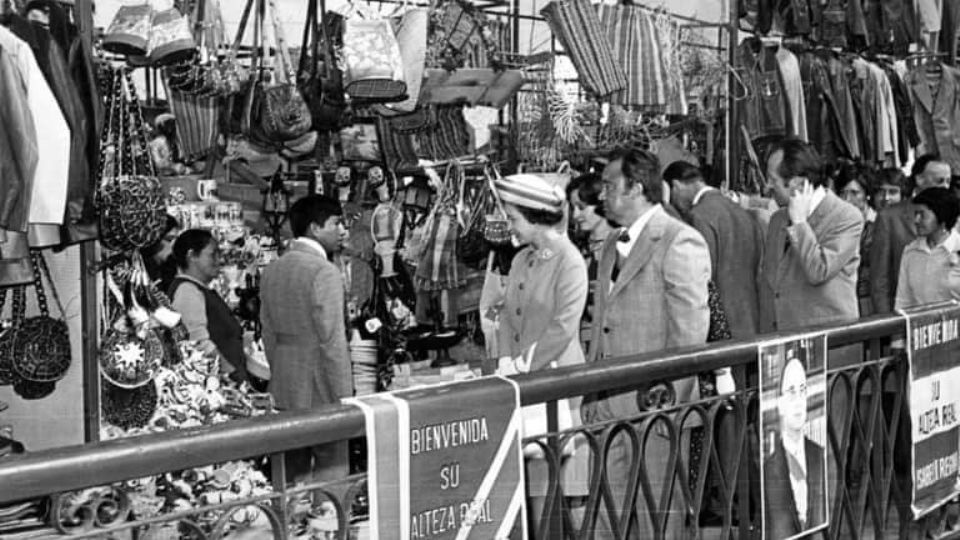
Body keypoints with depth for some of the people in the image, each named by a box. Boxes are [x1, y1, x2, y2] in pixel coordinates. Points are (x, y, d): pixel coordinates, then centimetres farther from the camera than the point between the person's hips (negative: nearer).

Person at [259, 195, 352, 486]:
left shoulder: (271, 271, 9)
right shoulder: (324, 271, -15)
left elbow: (268, 333, 14)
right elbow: (332, 339, -17)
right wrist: (344, 394, -12)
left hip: (284, 388, 8)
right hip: (320, 388, -8)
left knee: (292, 474, 13)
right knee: (330, 473, -2)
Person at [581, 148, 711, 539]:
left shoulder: (680, 242, -9)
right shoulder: (612, 245, 17)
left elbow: (691, 329, -13)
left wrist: (670, 399, -15)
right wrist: (591, 393, 15)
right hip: (608, 405, 8)